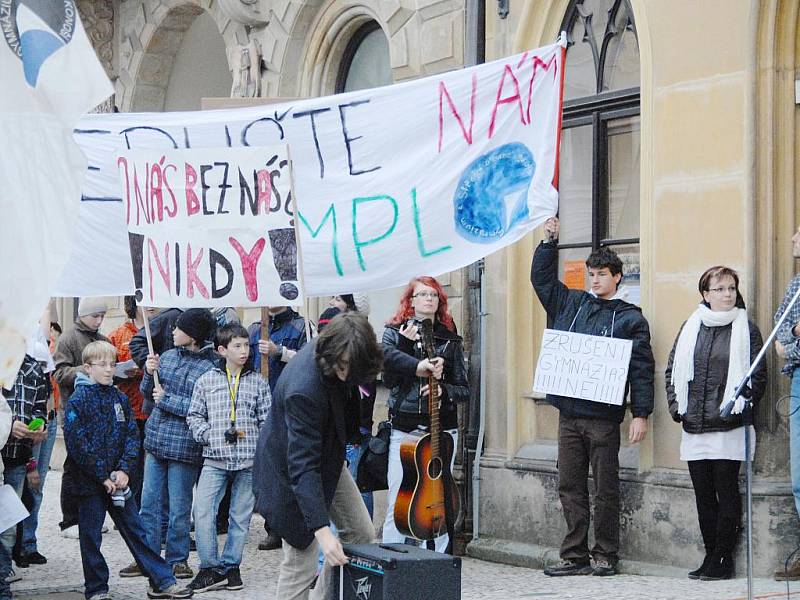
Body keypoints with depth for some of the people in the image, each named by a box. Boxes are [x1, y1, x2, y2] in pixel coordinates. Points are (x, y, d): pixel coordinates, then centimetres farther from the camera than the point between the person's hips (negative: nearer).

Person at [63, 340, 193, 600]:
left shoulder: (119, 398, 8)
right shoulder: (78, 401, -8)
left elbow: (132, 435, 7)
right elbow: (77, 444, -14)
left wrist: (124, 469, -8)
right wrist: (103, 477, -14)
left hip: (118, 480, 4)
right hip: (90, 481, -4)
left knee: (135, 530, 8)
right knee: (90, 536, 5)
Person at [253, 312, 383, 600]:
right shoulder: (303, 388, -38)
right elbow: (302, 467, -39)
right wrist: (322, 531, -43)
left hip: (328, 458, 8)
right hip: (289, 470, -8)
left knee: (362, 534, 8)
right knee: (301, 559, -9)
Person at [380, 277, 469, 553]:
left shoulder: (450, 339, 11)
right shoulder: (395, 332, 6)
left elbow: (464, 390, 10)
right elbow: (385, 354, -18)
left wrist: (443, 390, -10)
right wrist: (420, 366, -29)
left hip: (441, 429, 2)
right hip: (404, 428, -2)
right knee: (397, 502, -6)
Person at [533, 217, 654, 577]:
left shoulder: (630, 319, 1)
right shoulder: (571, 304, 14)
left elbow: (642, 369, -4)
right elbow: (541, 278, 22)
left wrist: (641, 414, -10)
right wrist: (549, 240, 12)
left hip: (604, 416, -5)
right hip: (569, 412, 5)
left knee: (605, 489, 1)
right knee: (570, 487, 6)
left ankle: (605, 556, 9)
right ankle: (574, 556, 12)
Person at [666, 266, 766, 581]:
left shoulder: (746, 330, 1)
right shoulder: (691, 327, 11)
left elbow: (758, 376, -2)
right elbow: (672, 369, 15)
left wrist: (738, 405, -12)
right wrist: (675, 405, 4)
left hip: (729, 426, -4)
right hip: (694, 428, 4)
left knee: (726, 492, -3)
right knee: (703, 493, 8)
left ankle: (722, 558, 3)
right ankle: (711, 557, 16)